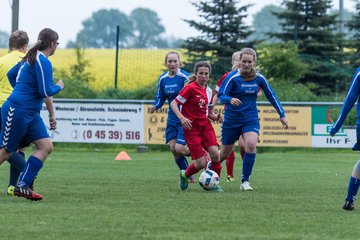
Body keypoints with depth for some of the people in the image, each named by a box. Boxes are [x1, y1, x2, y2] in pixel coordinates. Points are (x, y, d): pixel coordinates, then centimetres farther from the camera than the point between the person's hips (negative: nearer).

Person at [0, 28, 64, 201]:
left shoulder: (31, 57, 14)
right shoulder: (43, 62, -16)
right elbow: (45, 92, -18)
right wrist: (59, 87, 1)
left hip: (30, 113, 10)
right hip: (17, 111, -10)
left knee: (46, 146, 0)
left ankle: (22, 186, -3)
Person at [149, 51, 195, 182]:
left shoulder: (185, 77, -14)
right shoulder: (162, 79, 4)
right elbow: (160, 98, 12)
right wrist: (154, 107, -6)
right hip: (172, 118, 6)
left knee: (179, 148, -14)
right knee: (173, 148, 0)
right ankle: (188, 177, 14)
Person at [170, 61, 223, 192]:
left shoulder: (208, 91, 10)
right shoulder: (190, 88, -11)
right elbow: (173, 104, -12)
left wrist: (217, 117, -3)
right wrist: (182, 118, -26)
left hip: (205, 125, 5)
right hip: (191, 127, -5)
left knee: (215, 154, -16)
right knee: (201, 163, -10)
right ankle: (185, 175, 22)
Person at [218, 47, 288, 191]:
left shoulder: (259, 78, -2)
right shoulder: (233, 77, -13)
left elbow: (271, 96, 9)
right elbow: (221, 95, -18)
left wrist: (282, 115, 9)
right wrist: (231, 100, -40)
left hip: (251, 119, 2)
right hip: (232, 119, -2)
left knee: (251, 145, -26)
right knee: (224, 153, 8)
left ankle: (245, 181, -14)